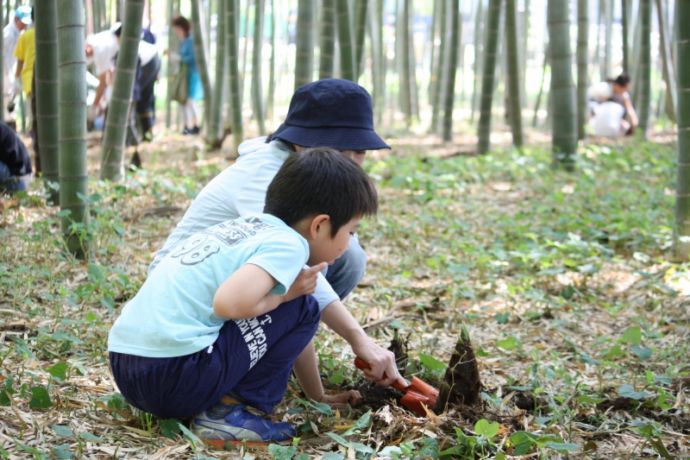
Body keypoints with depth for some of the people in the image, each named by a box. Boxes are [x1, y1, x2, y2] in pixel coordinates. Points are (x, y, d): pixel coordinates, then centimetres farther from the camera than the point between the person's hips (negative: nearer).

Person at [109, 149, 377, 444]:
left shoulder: (250, 227, 19)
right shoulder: (289, 244, -7)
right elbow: (229, 302, -26)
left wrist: (319, 397, 38)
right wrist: (284, 295, -6)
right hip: (175, 373, -9)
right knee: (301, 308, 2)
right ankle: (226, 411, -1)